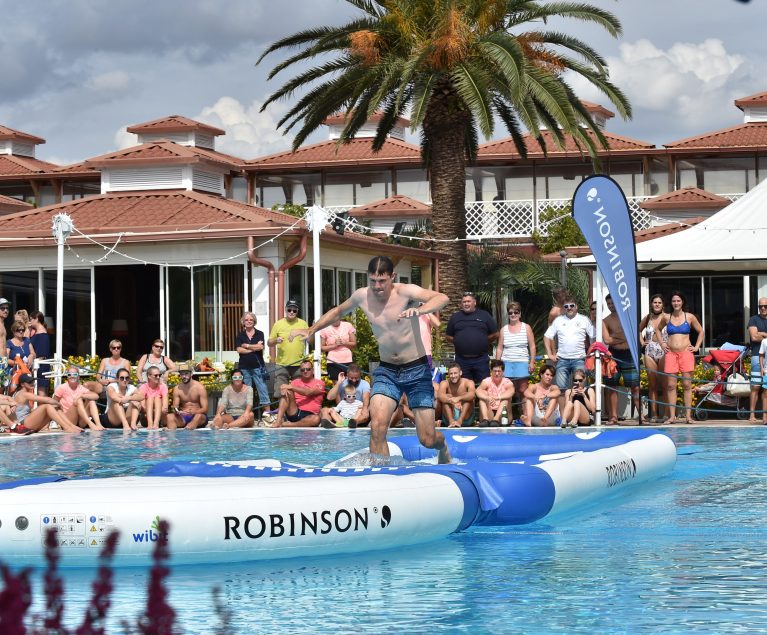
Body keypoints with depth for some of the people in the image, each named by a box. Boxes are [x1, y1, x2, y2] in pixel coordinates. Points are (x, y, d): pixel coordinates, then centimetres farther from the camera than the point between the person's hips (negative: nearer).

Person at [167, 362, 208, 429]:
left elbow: (205, 409, -10)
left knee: (199, 416, -37)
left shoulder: (200, 387, -7)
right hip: (183, 417, 3)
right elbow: (175, 407, 1)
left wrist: (193, 412, -30)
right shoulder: (177, 389, 2)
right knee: (170, 416, -25)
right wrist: (176, 411, -26)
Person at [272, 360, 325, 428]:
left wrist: (291, 387, -18)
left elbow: (308, 392, -12)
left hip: (309, 415, -2)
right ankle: (278, 421, -33)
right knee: (287, 392, -19)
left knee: (316, 419, -37)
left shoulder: (319, 383, 6)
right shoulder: (295, 382, 17)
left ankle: (285, 425, -33)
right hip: (294, 413, 2)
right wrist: (283, 389, -23)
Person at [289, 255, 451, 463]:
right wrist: (311, 330, 16)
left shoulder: (405, 292, -18)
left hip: (416, 369, -3)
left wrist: (419, 310, -53)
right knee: (377, 426, -22)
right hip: (386, 370, 4)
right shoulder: (362, 296, -3)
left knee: (427, 440, 1)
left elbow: (442, 298, -35)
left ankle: (442, 446, 38)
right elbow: (338, 311, 20)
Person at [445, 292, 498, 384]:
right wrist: (459, 343, 5)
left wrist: (483, 342, 5)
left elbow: (495, 335, 9)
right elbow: (448, 336, 15)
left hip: (481, 359, -1)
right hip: (462, 360, 1)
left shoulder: (484, 315, 6)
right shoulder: (455, 317, 11)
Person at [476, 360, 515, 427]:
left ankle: (496, 419, -40)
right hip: (489, 413, 1)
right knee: (483, 396, -17)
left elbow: (511, 391, -27)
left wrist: (497, 398, -45)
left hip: (502, 415, -1)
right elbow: (478, 391, -23)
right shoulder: (486, 381, -1)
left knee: (506, 398, -22)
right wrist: (487, 398, -45)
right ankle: (485, 419, -38)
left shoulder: (507, 382, -3)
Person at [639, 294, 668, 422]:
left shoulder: (665, 318, -2)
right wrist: (642, 341, 13)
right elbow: (639, 330, 28)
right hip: (650, 353, 4)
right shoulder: (648, 318, 12)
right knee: (652, 385, 4)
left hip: (663, 352, -4)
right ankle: (654, 414, 7)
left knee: (664, 384, -5)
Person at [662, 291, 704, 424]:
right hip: (671, 353, 1)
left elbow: (700, 332, 16)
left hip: (686, 353, -1)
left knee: (687, 385, -3)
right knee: (671, 385, -2)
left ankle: (688, 415, -2)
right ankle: (672, 416, -1)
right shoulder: (667, 318, 8)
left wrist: (697, 347, 6)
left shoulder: (690, 317, 6)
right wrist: (662, 344, 14)